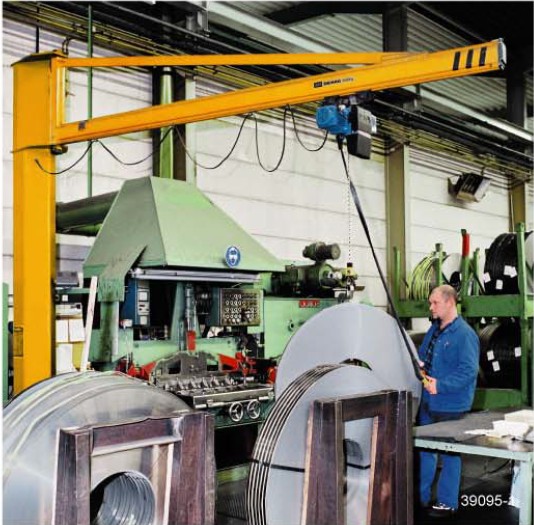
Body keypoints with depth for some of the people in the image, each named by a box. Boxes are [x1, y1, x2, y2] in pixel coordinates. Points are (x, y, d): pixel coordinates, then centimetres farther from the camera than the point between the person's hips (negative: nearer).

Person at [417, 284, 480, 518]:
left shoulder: (464, 334, -17)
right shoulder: (434, 330, 10)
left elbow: (468, 370, -23)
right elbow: (423, 355, 22)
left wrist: (441, 385, -27)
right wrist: (420, 365, 0)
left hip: (450, 406, -8)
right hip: (428, 402, 8)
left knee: (449, 454, 5)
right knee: (425, 450, 17)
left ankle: (447, 502, 18)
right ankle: (421, 497, 31)